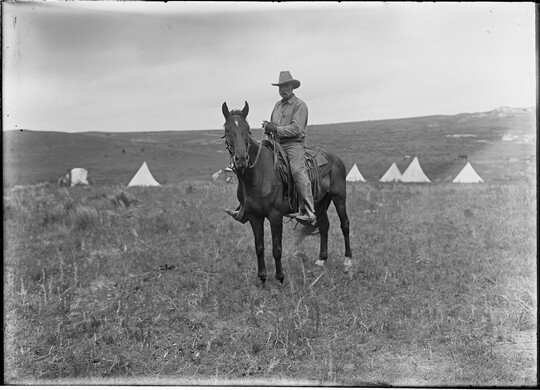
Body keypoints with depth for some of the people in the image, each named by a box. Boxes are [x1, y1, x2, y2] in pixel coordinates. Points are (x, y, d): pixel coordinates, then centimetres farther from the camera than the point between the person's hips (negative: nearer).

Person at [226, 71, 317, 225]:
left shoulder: (300, 105, -2)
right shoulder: (278, 105, 22)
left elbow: (297, 128, -13)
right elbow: (272, 125, 28)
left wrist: (276, 129, -18)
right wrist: (268, 127, 5)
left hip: (294, 144, -8)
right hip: (276, 144, 8)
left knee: (297, 170, -32)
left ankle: (309, 213, -40)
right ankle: (244, 208, 3)